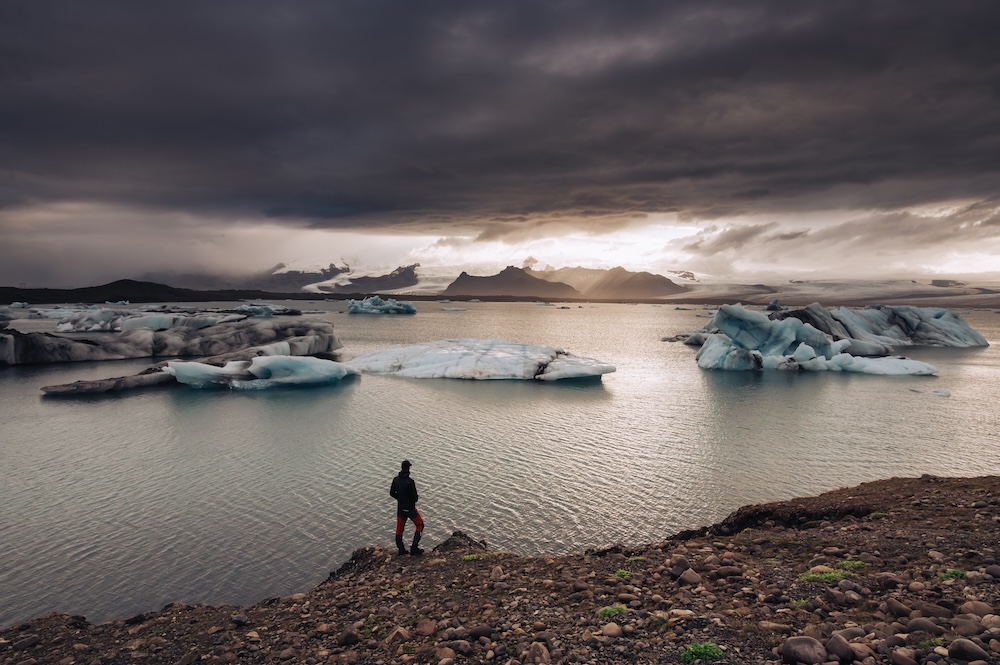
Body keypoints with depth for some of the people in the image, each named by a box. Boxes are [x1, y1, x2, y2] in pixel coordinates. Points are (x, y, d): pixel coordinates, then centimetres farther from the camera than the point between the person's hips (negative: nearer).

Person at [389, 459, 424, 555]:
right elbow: (415, 497, -21)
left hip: (400, 508, 5)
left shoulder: (396, 479, -6)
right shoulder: (410, 481, -24)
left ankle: (401, 549, 25)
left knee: (399, 528, 17)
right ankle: (414, 548, 5)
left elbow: (392, 493, 6)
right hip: (410, 508, -5)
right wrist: (414, 499, 1)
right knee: (420, 525, 12)